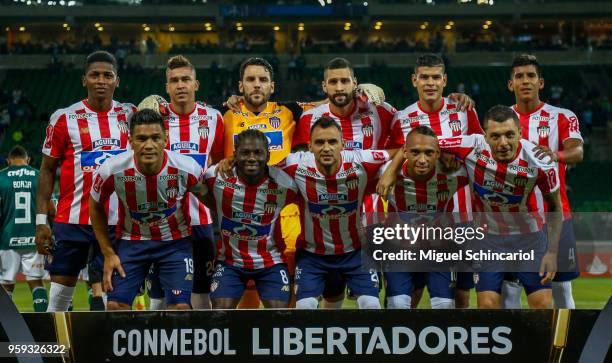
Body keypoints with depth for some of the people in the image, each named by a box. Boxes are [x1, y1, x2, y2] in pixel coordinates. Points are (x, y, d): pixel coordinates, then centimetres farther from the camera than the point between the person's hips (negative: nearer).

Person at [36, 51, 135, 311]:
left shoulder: (129, 115, 6)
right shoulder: (64, 118, -1)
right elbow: (47, 170, 3)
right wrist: (41, 220, -3)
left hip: (116, 221, 2)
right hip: (72, 219, -2)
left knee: (106, 294, 3)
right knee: (61, 286, 2)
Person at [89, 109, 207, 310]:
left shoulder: (187, 169, -24)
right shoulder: (112, 170, -23)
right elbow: (95, 206, -2)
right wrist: (108, 254, -2)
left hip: (176, 241, 0)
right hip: (131, 240, 1)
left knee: (180, 307, -12)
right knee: (116, 305, -8)